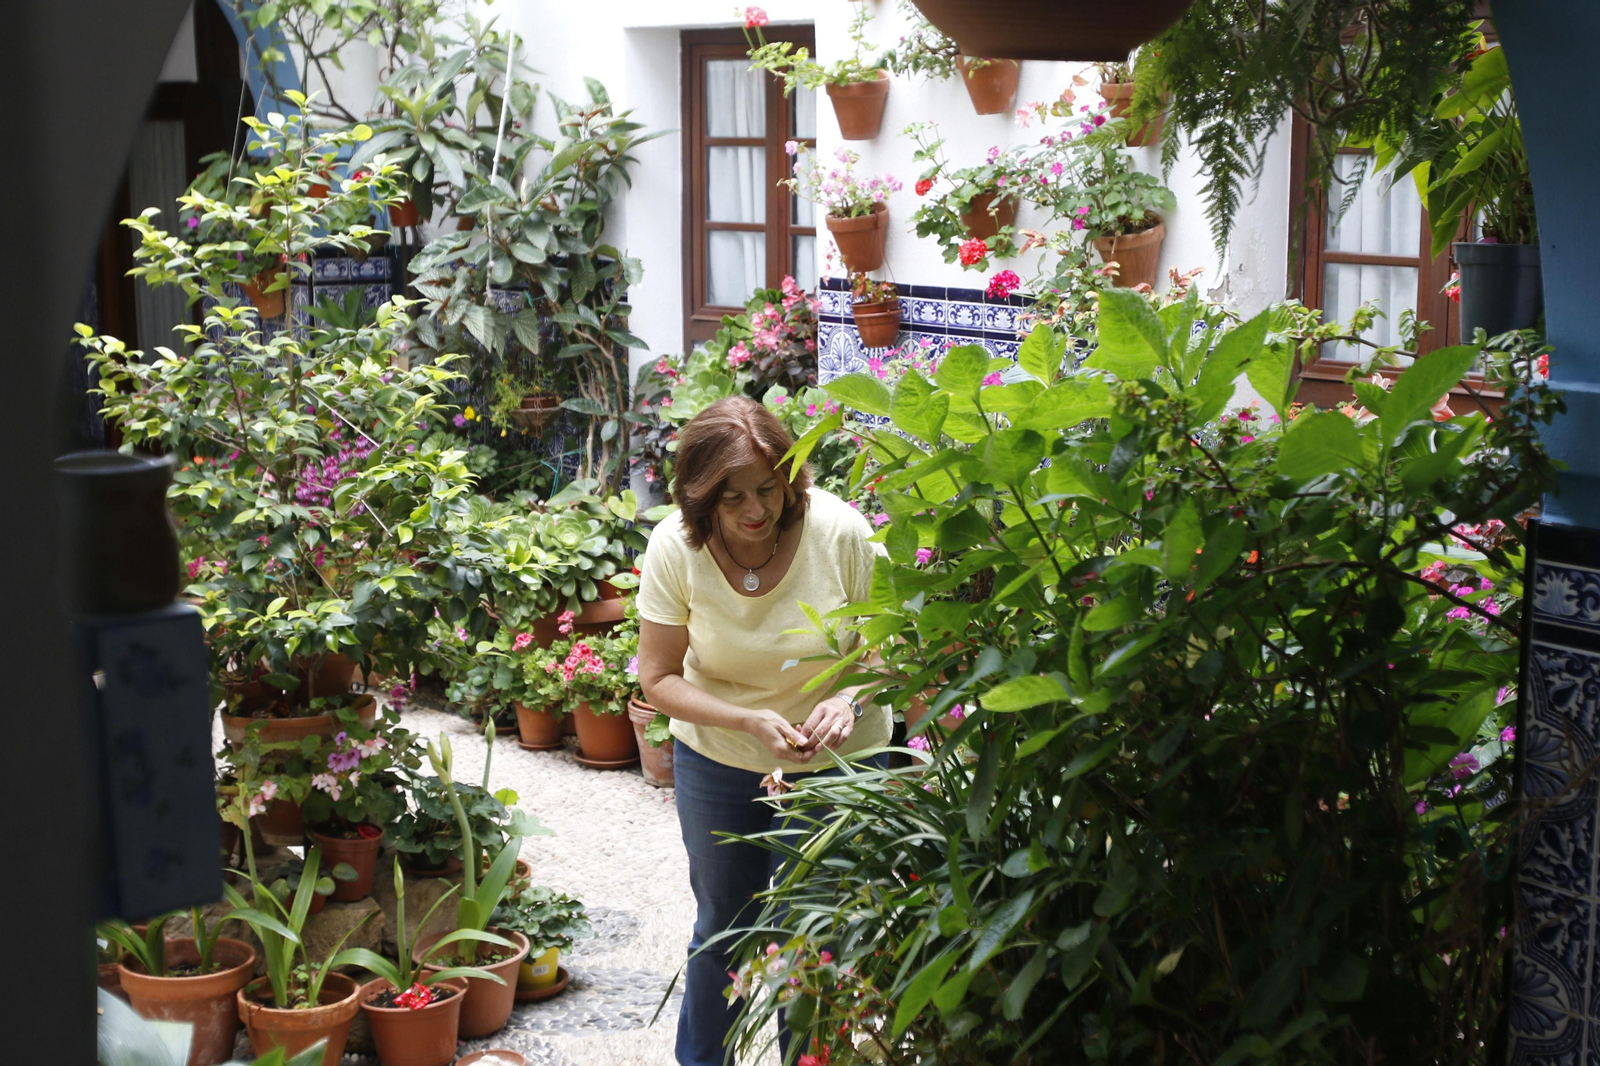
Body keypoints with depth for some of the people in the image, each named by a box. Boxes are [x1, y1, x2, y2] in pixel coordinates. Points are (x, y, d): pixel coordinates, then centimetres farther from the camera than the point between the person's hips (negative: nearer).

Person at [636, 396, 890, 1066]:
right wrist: (751, 722, -27)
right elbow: (658, 678, -13)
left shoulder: (841, 532, -22)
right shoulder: (675, 547, -19)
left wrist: (850, 700, -31)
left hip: (836, 760, -1)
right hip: (716, 755, 2)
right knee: (722, 925, 17)